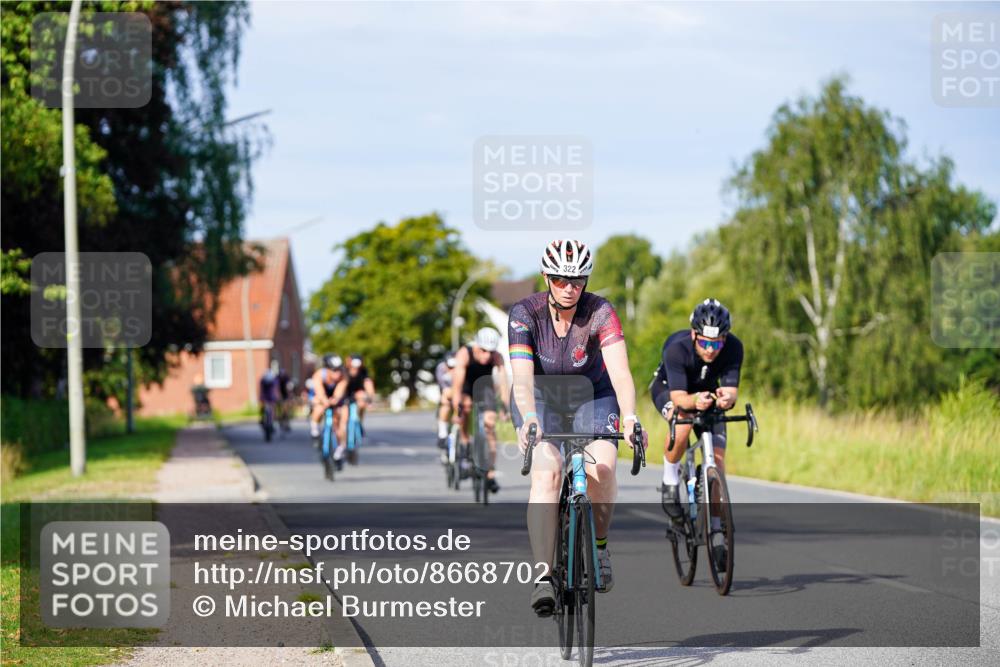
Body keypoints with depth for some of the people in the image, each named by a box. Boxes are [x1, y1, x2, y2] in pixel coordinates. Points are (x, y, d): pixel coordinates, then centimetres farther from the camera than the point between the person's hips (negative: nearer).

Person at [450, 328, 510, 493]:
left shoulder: (497, 357, -28)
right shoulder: (464, 354, -34)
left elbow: (503, 382, -36)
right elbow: (457, 385, -38)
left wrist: (507, 407, -47)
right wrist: (456, 411, -43)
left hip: (484, 385, 1)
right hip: (465, 386, -1)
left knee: (490, 424, -12)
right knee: (466, 405, -32)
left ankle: (491, 475, -9)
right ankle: (465, 443, -10)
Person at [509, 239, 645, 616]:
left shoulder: (600, 313, -23)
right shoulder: (525, 314, -23)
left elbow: (620, 372, -35)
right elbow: (522, 376, -35)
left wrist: (629, 418, -52)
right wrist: (529, 419, -54)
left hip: (592, 397, 1)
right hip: (539, 400, -1)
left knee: (602, 469, -26)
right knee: (547, 473, -27)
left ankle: (599, 545, 2)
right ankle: (543, 578, -28)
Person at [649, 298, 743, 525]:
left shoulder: (733, 348, -30)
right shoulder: (676, 349, -38)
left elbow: (731, 390, -35)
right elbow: (678, 396, -43)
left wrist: (726, 398, -59)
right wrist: (695, 401, -66)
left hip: (707, 390, 3)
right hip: (668, 387, -3)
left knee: (717, 457, -9)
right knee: (683, 422, -36)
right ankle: (670, 481, -15)